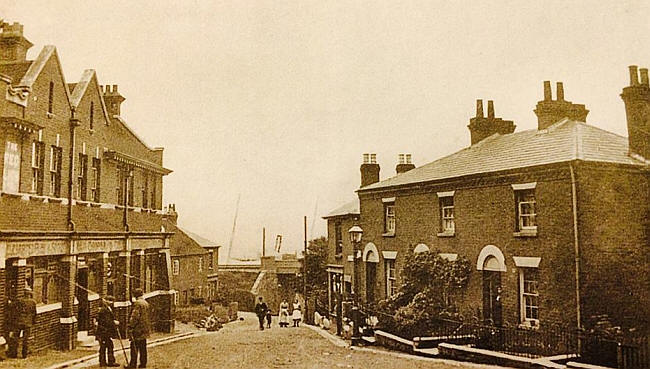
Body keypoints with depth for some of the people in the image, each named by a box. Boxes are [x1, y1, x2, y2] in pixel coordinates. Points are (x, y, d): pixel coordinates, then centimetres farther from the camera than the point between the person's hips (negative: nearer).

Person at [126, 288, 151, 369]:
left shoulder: (137, 303, -13)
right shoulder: (146, 303, 13)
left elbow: (135, 316, -20)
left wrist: (131, 326, -15)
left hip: (138, 329, -8)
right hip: (145, 329, 8)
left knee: (134, 347, -2)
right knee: (143, 348, 12)